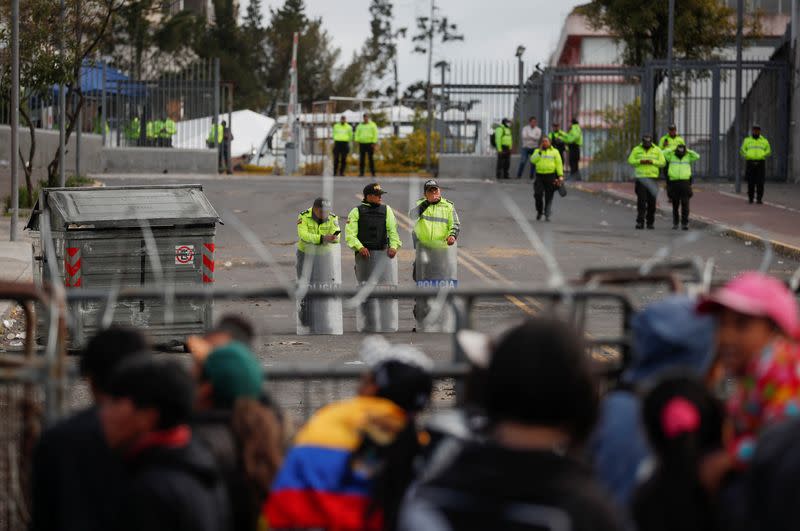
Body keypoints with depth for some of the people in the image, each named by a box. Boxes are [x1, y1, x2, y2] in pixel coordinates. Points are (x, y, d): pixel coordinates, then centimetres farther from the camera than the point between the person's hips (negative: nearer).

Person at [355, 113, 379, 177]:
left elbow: (375, 134, -2)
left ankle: (373, 172, -1)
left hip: (370, 143, -3)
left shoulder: (372, 125, 4)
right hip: (362, 143, 3)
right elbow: (357, 134, 12)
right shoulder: (360, 125, 14)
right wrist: (357, 141, -3)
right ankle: (361, 172, 2)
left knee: (371, 158, -4)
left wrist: (374, 143, -11)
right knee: (361, 158, 0)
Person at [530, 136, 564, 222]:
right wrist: (540, 152, -9)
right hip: (539, 176, 2)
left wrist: (560, 176, -7)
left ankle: (547, 215, -2)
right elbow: (533, 160, -3)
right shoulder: (537, 151, 14)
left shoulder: (555, 152, 8)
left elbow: (559, 164, 2)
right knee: (538, 195, -6)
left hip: (551, 176, -2)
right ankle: (539, 211, 15)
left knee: (549, 197, -4)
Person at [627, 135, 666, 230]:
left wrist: (652, 162, -15)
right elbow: (630, 161, 1)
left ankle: (650, 222, 10)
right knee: (641, 200, -9)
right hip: (641, 178, -1)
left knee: (652, 201, 1)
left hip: (653, 179, 1)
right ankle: (640, 222, -10)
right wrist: (640, 161, -15)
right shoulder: (636, 150, 5)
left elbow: (663, 163, 1)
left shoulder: (657, 150, 4)